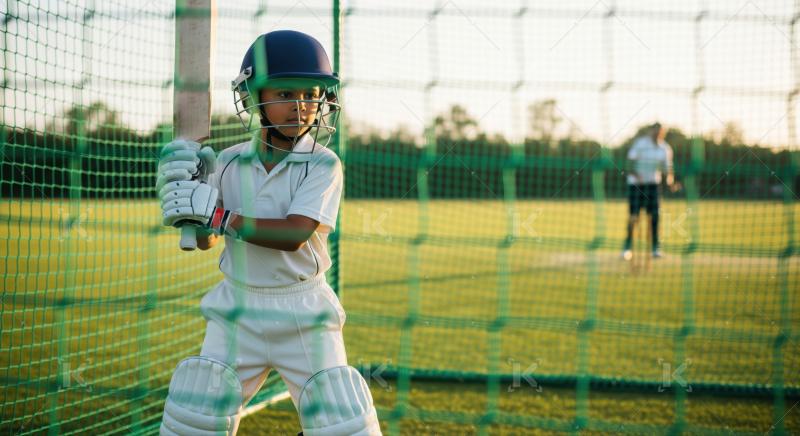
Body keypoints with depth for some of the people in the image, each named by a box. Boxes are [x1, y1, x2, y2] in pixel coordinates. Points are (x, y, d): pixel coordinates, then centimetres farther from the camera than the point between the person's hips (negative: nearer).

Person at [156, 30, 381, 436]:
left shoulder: (324, 165, -9)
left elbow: (294, 235, -22)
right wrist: (188, 189, -11)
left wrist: (218, 216, -24)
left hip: (303, 313, -3)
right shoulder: (230, 162, 2)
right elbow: (206, 241, 7)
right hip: (236, 310, 3)